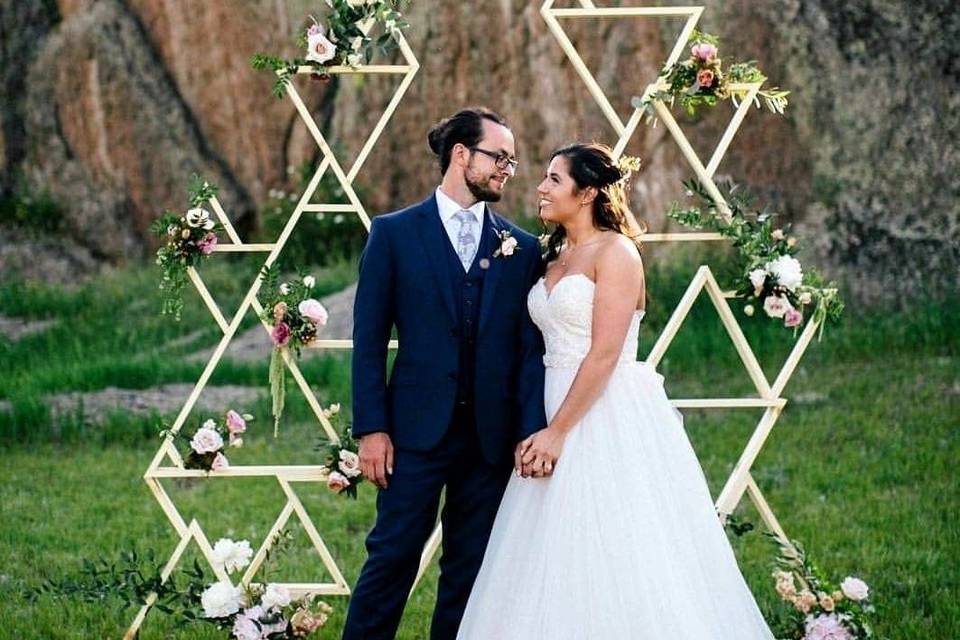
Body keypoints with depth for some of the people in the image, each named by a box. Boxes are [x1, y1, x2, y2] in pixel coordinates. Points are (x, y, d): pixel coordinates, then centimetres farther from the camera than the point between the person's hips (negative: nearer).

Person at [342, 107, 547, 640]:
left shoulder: (522, 248, 9)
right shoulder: (394, 233, 2)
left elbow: (531, 349, 6)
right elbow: (369, 340, 0)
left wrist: (531, 430, -5)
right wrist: (371, 429, -7)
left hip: (491, 435, 3)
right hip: (417, 430, -3)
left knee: (471, 567, 7)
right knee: (392, 557, -4)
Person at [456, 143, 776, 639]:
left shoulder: (615, 252, -9)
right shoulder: (556, 257, 15)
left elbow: (604, 354, -16)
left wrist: (557, 431, -17)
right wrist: (534, 428, 4)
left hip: (610, 419, -8)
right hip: (561, 414, 8)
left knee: (616, 554, -7)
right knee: (559, 562, 6)